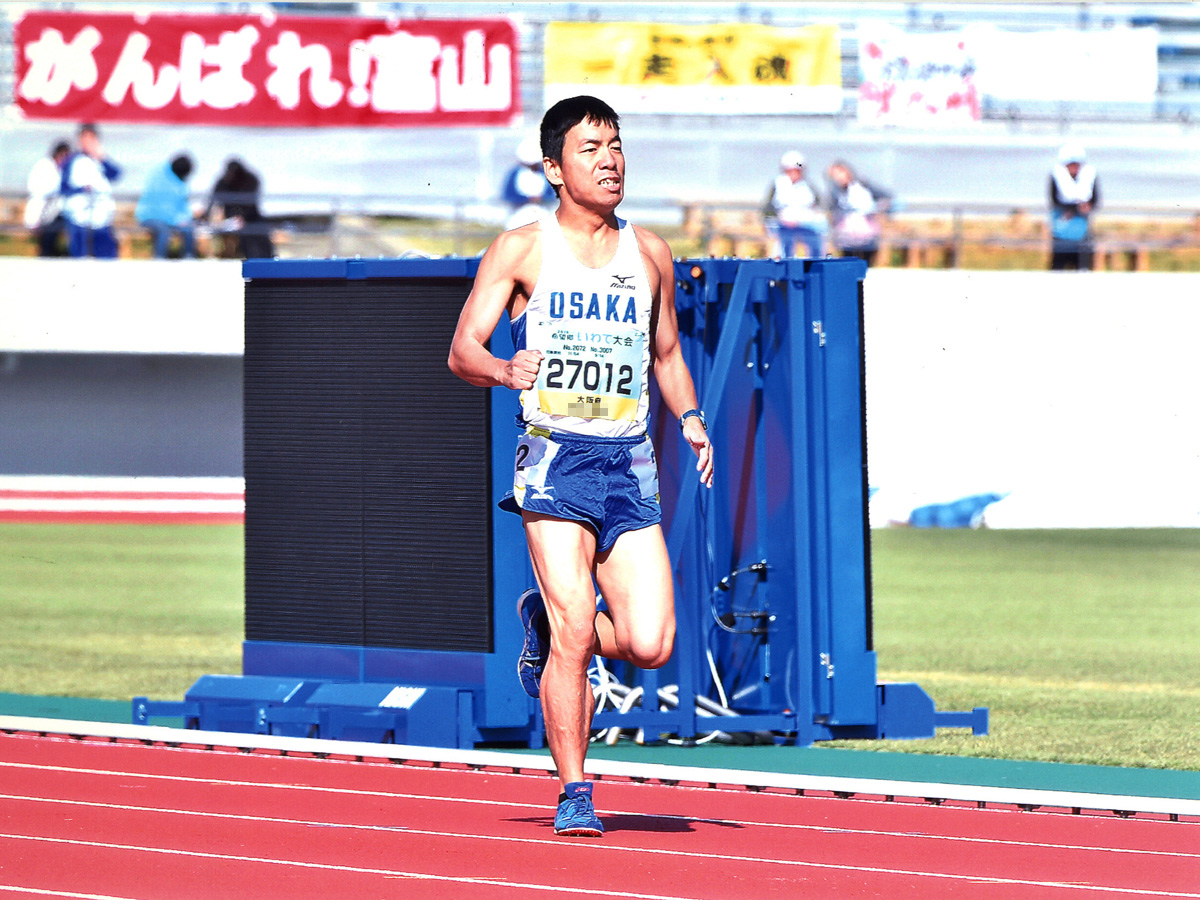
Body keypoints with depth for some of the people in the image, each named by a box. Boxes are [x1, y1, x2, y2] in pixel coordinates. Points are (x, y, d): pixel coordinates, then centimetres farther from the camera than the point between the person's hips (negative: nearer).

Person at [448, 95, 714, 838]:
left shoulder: (650, 254, 13)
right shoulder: (522, 250, 2)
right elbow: (462, 350, -1)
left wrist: (690, 416, 8)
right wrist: (505, 372, -22)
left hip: (630, 463, 3)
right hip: (555, 456, -3)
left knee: (651, 644, -7)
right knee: (575, 632, -13)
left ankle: (547, 621, 24)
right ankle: (575, 794, 0)